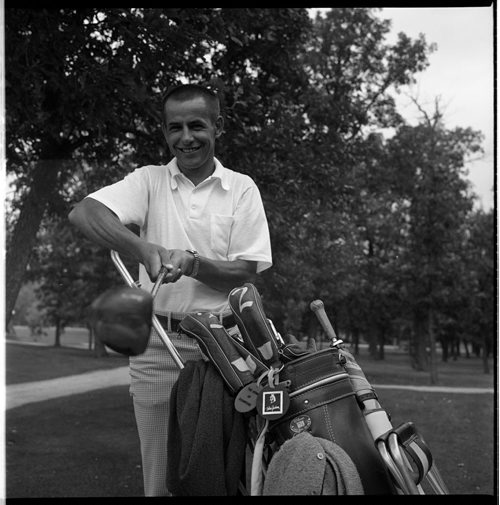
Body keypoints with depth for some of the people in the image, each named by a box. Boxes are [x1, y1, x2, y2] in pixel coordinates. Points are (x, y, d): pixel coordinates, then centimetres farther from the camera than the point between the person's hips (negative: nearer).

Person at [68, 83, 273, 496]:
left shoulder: (241, 188, 5)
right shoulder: (150, 180, 4)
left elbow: (246, 272, 0)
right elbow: (84, 213, -12)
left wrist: (192, 263, -19)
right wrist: (144, 249, -29)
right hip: (158, 343, 0)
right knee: (160, 477, 9)